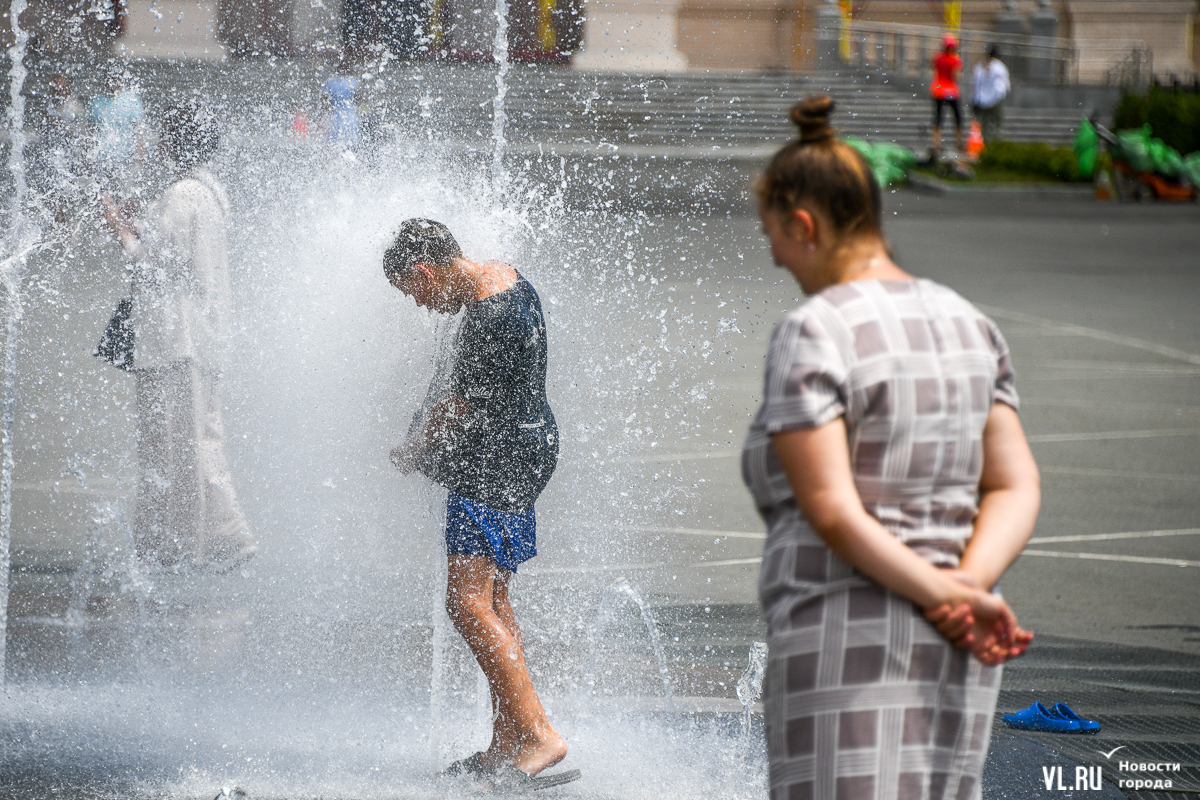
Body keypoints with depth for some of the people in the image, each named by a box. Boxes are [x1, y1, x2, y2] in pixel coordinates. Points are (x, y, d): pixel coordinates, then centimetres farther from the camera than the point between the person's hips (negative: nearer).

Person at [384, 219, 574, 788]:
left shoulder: (489, 320, -23)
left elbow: (455, 408, -16)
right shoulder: (502, 277, 9)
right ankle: (507, 743, 18)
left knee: (468, 602, -14)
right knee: (492, 602, 14)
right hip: (523, 448, 11)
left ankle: (539, 734, -17)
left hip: (498, 460, -11)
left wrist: (412, 452, 2)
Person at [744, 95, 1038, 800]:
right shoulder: (968, 325, 12)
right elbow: (1017, 489, 7)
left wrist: (948, 595, -15)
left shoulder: (813, 334, -11)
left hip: (846, 636, -8)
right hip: (954, 658, 8)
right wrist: (970, 583, -8)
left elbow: (831, 510, -18)